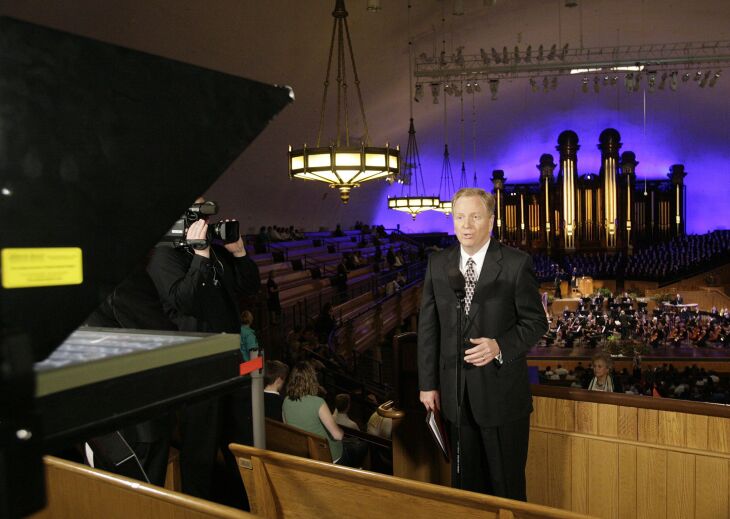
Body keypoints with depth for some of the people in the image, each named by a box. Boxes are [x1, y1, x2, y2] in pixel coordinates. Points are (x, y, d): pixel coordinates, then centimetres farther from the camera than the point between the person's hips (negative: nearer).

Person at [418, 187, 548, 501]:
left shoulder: (516, 263, -9)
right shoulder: (437, 264, 2)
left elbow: (536, 321, -5)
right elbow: (428, 326, 5)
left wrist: (501, 346, -23)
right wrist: (428, 383, 4)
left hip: (502, 391, -3)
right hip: (455, 393, 3)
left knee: (507, 484, 13)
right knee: (465, 481, 18)